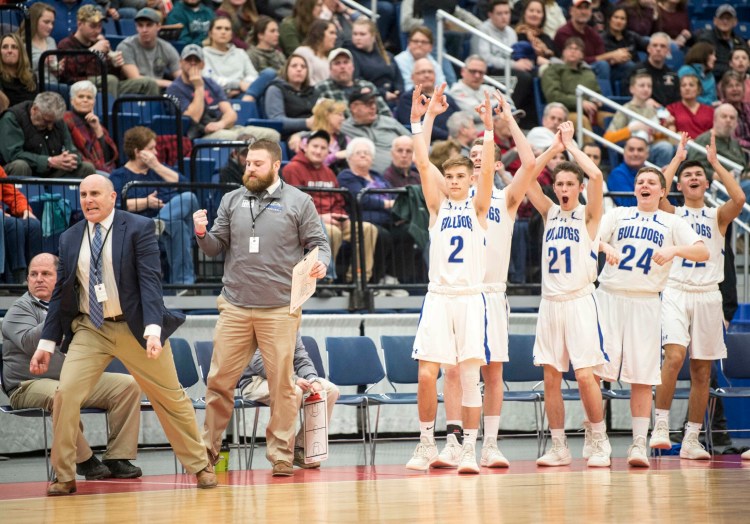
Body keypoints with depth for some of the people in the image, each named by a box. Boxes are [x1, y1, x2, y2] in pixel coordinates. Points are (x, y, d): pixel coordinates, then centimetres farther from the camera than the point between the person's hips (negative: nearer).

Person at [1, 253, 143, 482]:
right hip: (32, 384, -6)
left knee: (128, 385, -11)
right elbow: (29, 342, -17)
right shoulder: (20, 309, 2)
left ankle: (117, 458, -13)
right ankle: (84, 460, -21)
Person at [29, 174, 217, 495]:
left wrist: (153, 329, -25)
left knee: (170, 397, 6)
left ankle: (200, 466, 22)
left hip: (135, 328, -3)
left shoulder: (139, 228, -6)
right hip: (89, 329, 3)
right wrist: (47, 342, 4)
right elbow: (61, 292, 9)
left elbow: (150, 280, -14)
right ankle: (64, 477, -1)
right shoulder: (70, 239, 6)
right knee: (66, 394, -13)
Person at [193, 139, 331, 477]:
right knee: (219, 382, 3)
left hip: (280, 310, -2)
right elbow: (216, 248, 11)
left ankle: (281, 455, 9)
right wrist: (203, 234, -9)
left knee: (282, 384, 1)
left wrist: (321, 263, -16)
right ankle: (207, 450, 12)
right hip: (235, 307, 3)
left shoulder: (298, 202, 3)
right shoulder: (232, 201, 11)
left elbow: (318, 243, 4)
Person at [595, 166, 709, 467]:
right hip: (610, 296, 1)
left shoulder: (672, 223, 11)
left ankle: (639, 443, 0)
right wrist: (605, 246, -20)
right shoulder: (618, 215, 14)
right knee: (595, 369, -6)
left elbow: (703, 253, -1)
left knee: (642, 377, -3)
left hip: (645, 302, -1)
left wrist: (675, 250, -19)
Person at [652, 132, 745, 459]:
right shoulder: (672, 214, 9)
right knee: (674, 356, -23)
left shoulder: (717, 217, 11)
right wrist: (677, 158, -3)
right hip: (676, 293, -2)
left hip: (708, 295, 2)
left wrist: (715, 162, -4)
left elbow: (739, 199, -10)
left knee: (702, 371, 3)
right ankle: (660, 426, -18)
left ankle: (691, 441, 9)